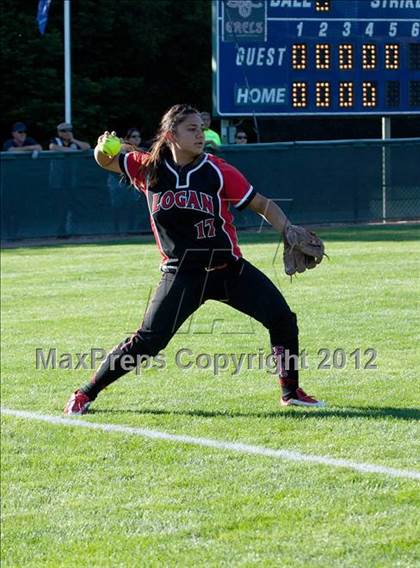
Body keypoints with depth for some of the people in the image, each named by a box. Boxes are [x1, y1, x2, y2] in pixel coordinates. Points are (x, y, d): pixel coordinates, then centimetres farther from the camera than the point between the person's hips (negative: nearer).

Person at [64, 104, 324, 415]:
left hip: (228, 268, 1)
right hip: (182, 274, -1)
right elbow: (106, 162, 11)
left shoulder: (217, 171, -7)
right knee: (148, 341, -10)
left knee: (282, 318, -8)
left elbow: (262, 205, -3)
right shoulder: (150, 169, -3)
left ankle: (291, 391, 10)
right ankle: (86, 393, 5)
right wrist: (103, 148, -13)